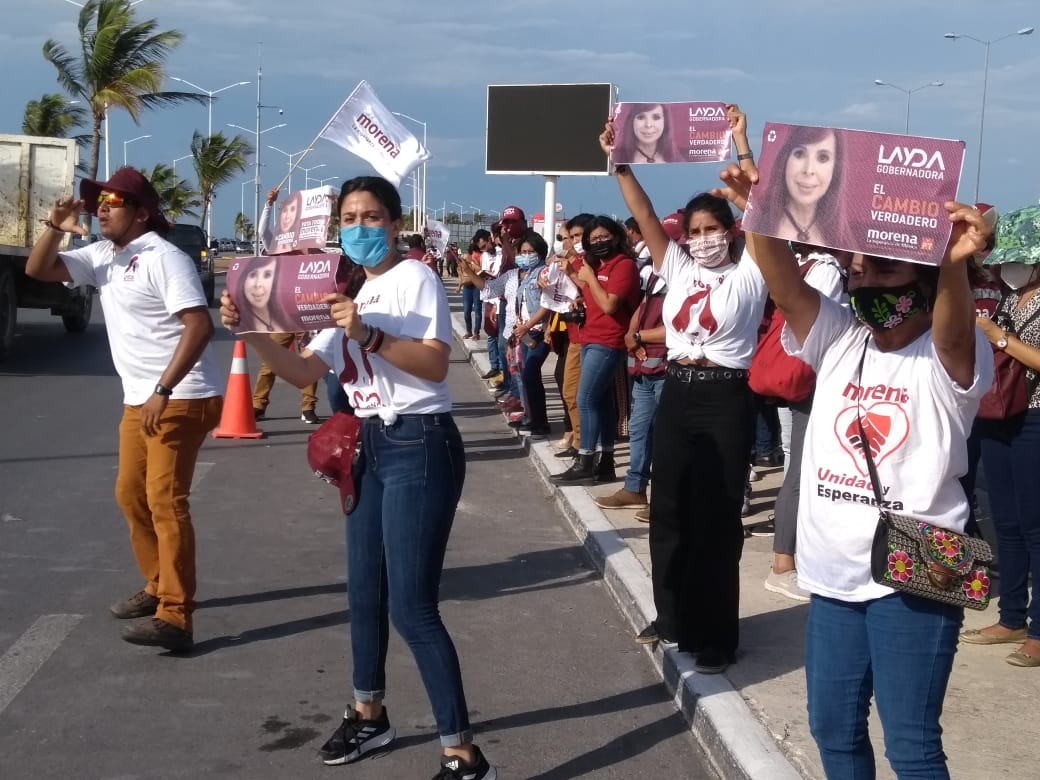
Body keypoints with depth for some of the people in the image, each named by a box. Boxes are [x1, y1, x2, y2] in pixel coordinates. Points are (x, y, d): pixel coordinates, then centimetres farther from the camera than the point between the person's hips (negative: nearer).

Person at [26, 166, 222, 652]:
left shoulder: (164, 258, -14)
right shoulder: (102, 256, 11)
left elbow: (199, 326, -23)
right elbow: (37, 270, 11)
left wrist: (163, 391, -26)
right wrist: (55, 229, -8)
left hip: (180, 400, -9)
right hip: (139, 402, 9)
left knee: (165, 502, -13)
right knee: (131, 495, 16)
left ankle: (175, 618, -14)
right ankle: (158, 587, 32)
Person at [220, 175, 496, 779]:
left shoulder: (415, 277, -8)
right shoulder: (350, 293, 16)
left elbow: (435, 365, -19)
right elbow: (306, 373, 7)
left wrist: (368, 334, -29)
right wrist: (254, 333, -8)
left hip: (419, 447, -9)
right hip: (372, 447, 9)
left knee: (412, 606, -11)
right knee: (365, 591, 18)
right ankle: (370, 715, 37)